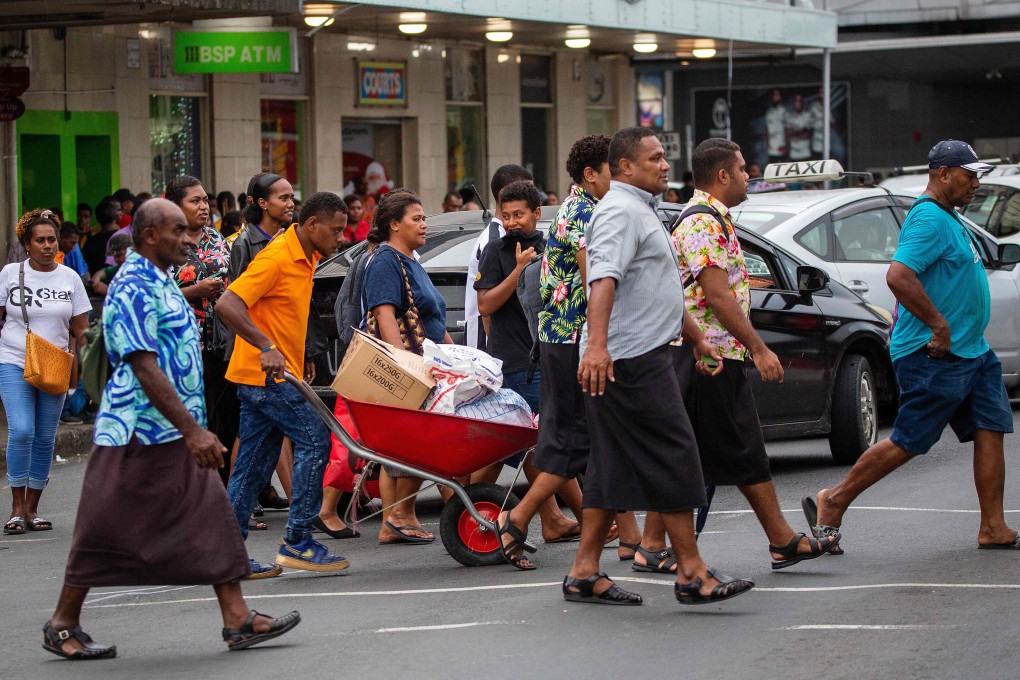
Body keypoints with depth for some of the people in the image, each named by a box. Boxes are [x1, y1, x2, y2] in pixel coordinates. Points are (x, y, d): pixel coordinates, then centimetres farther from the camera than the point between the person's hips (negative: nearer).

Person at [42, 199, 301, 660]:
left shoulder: (163, 284, 14)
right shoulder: (133, 289, -17)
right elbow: (145, 369, -24)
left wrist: (195, 428, 23)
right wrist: (193, 430, -27)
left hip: (177, 433, 9)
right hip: (138, 433, -9)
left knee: (211, 518, 3)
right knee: (105, 532, 0)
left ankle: (237, 620, 3)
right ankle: (62, 625, 11)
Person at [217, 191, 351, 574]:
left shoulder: (306, 259, 13)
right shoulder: (277, 258, -17)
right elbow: (228, 305, -25)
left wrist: (302, 358, 21)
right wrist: (267, 348, -31)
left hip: (277, 373, 10)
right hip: (264, 374, -10)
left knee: (254, 464, 8)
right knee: (314, 441, -11)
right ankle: (297, 541, -8)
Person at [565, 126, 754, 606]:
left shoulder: (639, 211, 23)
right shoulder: (620, 211, -12)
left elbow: (661, 291, 34)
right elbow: (604, 278, -28)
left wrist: (696, 339, 38)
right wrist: (596, 344, -40)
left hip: (644, 359, 11)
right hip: (631, 361, -11)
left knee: (614, 468, 9)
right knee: (674, 461, -8)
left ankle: (584, 573, 10)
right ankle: (692, 574, -6)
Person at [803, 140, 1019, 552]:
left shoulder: (948, 217, 16)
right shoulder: (929, 219, -17)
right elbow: (898, 276, -29)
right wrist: (939, 325, -26)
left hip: (970, 351, 10)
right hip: (935, 358, -10)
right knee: (909, 443, -4)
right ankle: (832, 504, 7)